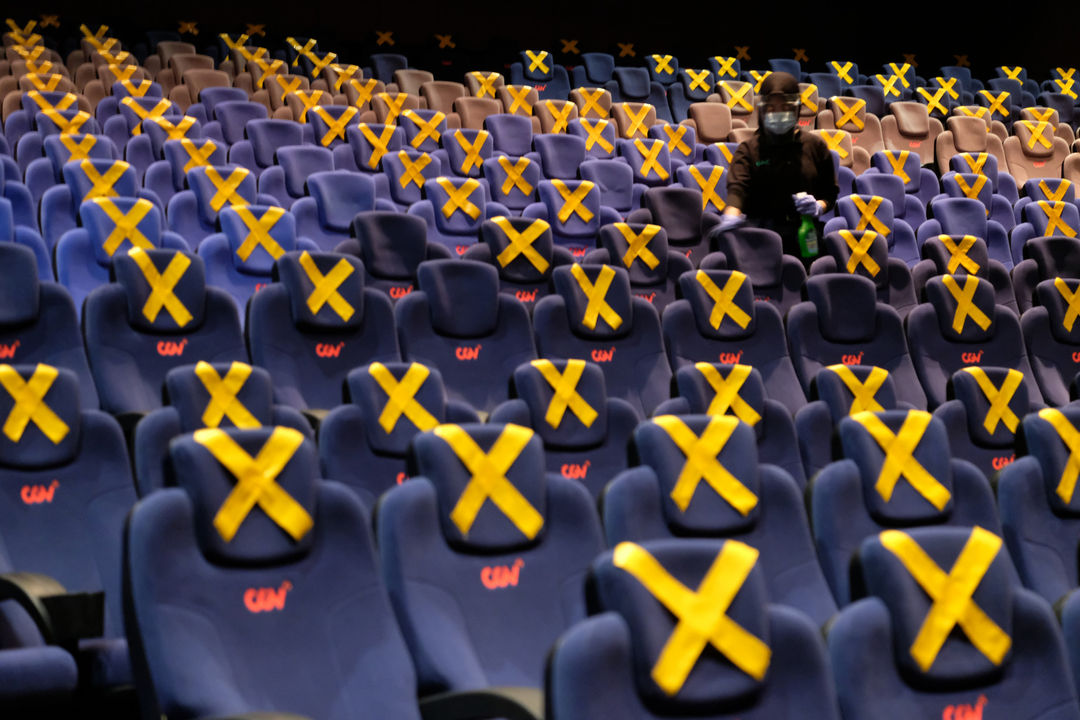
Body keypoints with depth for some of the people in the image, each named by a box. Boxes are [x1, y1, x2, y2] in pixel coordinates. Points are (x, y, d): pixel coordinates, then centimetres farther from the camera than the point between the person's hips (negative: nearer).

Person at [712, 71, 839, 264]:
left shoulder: (814, 146, 11)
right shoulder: (748, 149, 6)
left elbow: (830, 191, 15)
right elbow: (738, 185, -12)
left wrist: (819, 207, -8)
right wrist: (731, 214, -33)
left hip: (805, 239, 1)